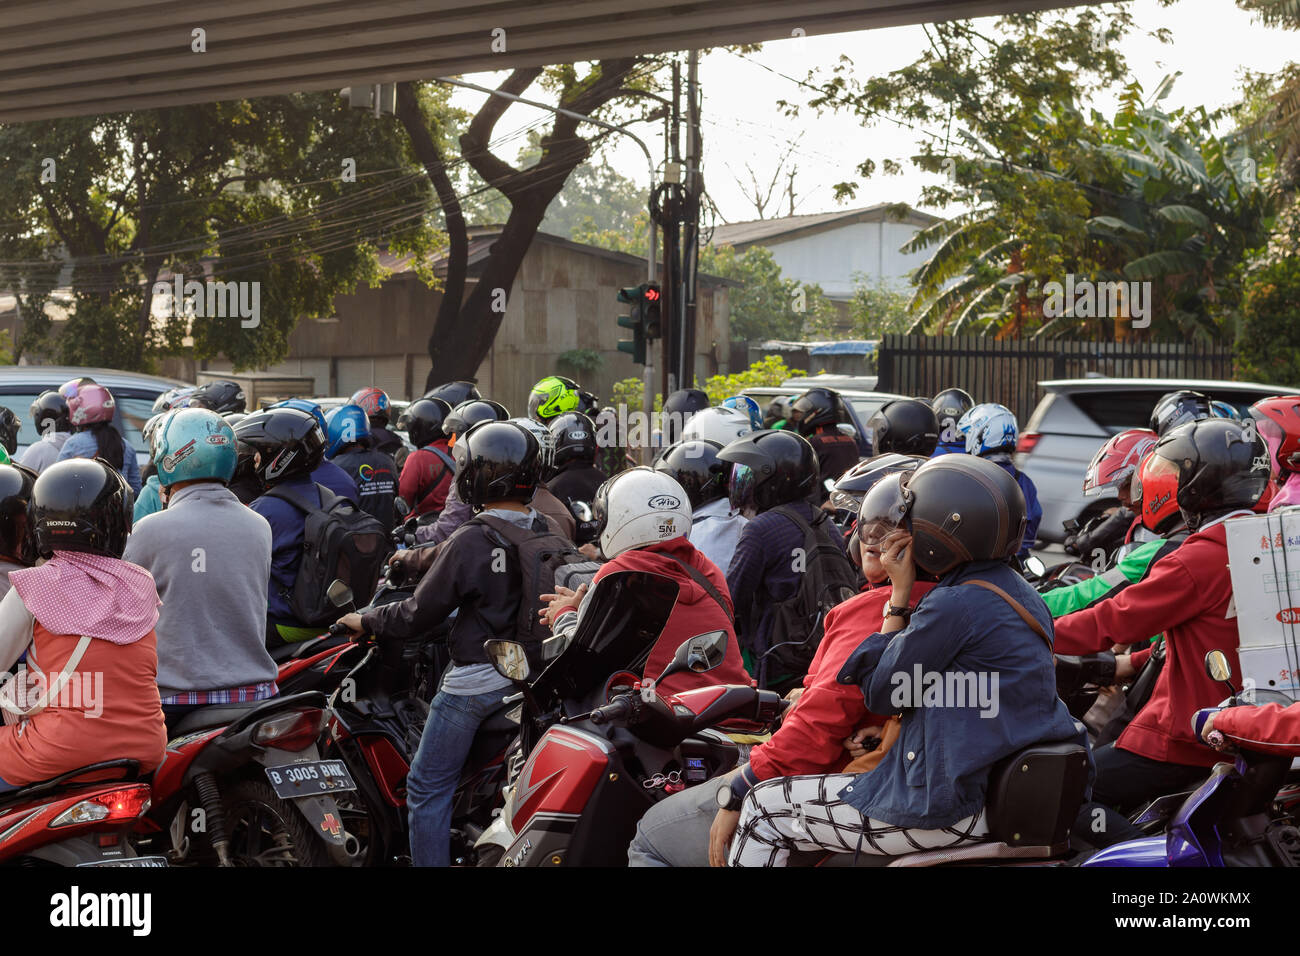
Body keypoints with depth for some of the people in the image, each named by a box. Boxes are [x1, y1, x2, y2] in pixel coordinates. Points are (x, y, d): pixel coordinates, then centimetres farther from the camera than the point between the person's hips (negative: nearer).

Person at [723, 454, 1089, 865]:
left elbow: (882, 694, -9)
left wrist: (900, 595, -6)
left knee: (763, 809, 2)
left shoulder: (954, 605, -19)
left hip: (953, 807, -10)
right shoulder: (1016, 589, 10)